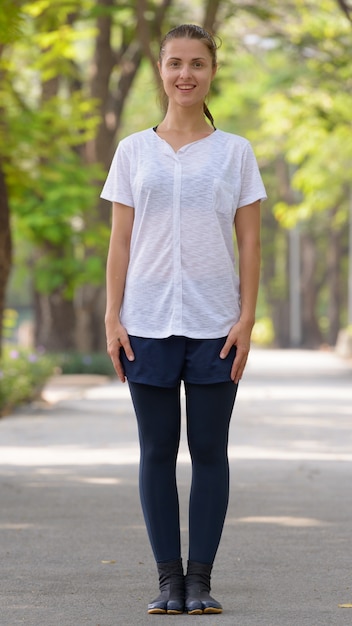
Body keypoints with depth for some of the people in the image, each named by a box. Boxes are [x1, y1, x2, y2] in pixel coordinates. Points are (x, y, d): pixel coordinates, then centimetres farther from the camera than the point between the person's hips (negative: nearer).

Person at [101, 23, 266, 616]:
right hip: (148, 322, 1)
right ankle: (168, 578, 8)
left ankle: (200, 578, 8)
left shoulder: (235, 152, 6)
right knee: (157, 451, 2)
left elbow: (250, 241, 4)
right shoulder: (133, 151, 7)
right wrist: (113, 319, -1)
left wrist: (246, 318, -4)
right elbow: (120, 241, 6)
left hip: (215, 324, -1)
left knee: (209, 451, 1)